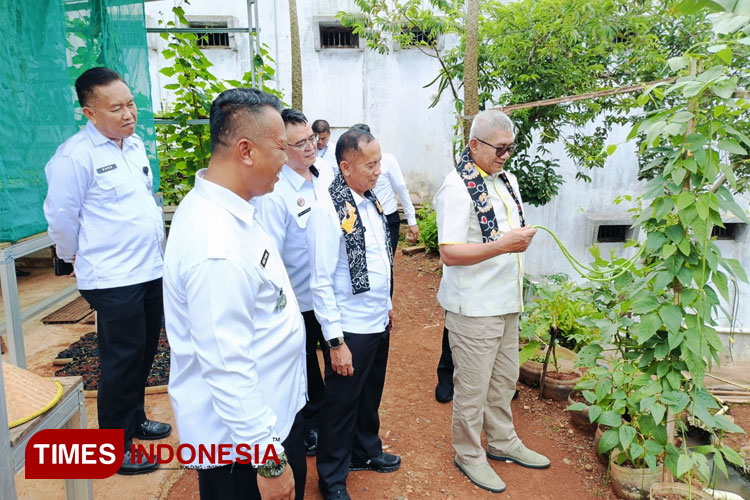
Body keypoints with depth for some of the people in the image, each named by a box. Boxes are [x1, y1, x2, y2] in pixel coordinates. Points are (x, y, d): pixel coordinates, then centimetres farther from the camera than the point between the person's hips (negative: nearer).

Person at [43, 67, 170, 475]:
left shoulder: (135, 143, 8)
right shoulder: (74, 156, -16)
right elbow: (61, 219, -10)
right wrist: (79, 258, 4)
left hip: (150, 271, 7)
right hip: (113, 280, -7)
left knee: (144, 355, 19)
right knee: (122, 363, 4)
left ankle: (135, 420, 40)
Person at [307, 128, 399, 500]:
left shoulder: (371, 201, 2)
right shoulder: (328, 210, -21)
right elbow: (321, 283, -19)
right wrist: (335, 341, -18)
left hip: (378, 322, 7)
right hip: (351, 329, -7)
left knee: (371, 396, 24)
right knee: (342, 403, 11)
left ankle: (366, 452, 49)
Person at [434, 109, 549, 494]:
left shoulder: (506, 180, 9)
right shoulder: (457, 187, -17)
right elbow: (450, 254, -24)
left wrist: (522, 238, 6)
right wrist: (502, 245, -28)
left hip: (507, 302, 8)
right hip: (474, 307, -8)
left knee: (505, 379, 22)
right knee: (473, 388, 7)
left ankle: (503, 441, 42)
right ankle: (469, 455, 28)